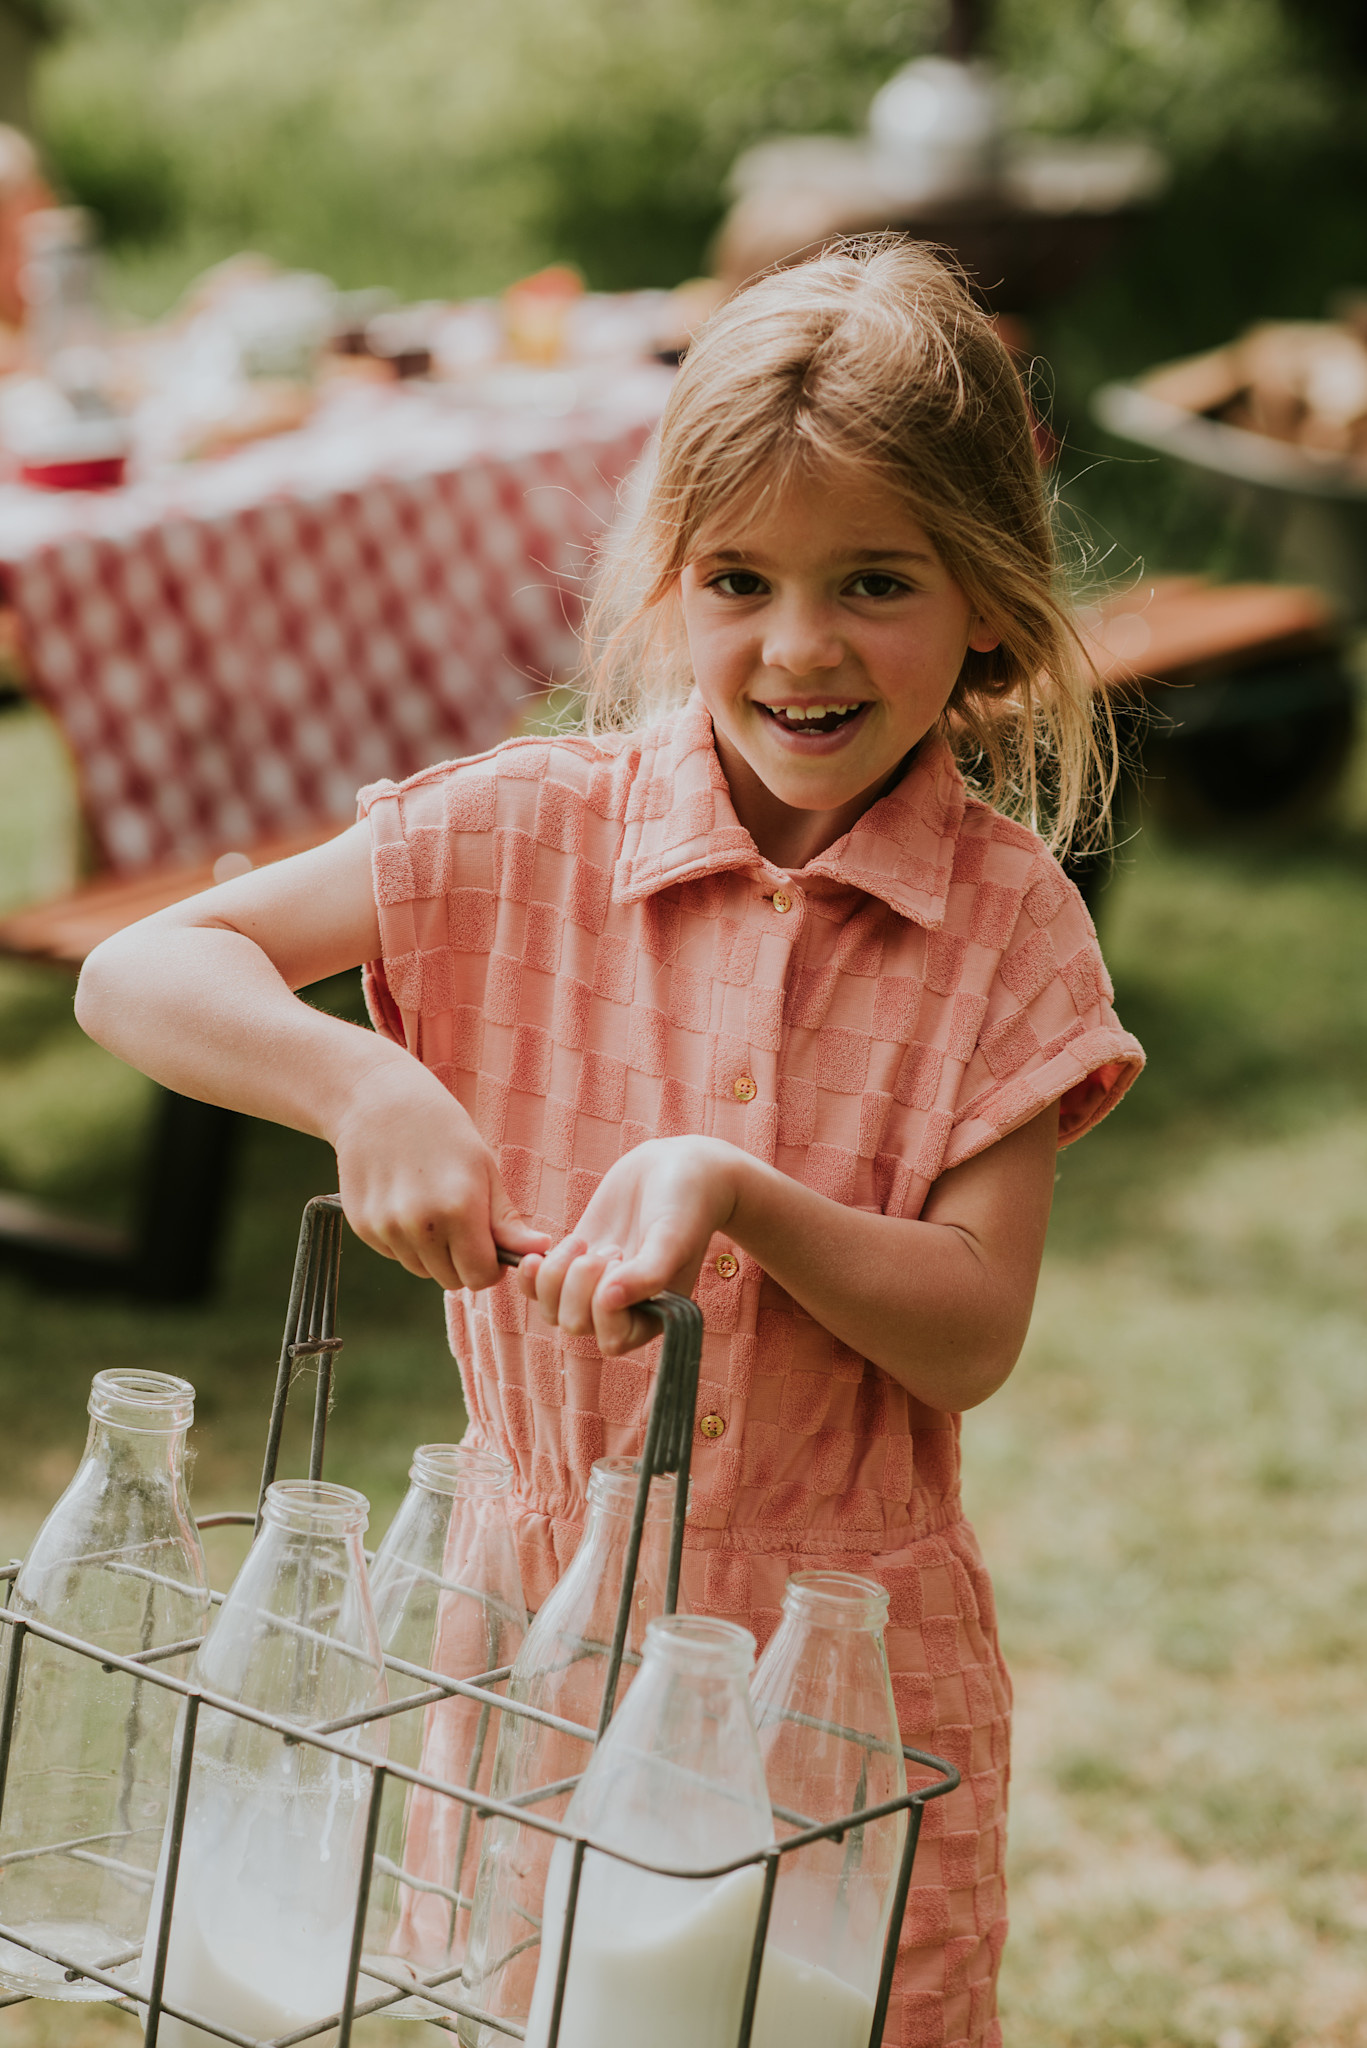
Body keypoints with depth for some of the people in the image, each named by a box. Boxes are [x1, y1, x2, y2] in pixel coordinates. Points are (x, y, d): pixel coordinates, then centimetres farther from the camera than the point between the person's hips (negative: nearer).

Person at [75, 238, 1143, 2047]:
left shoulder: (1009, 924, -8)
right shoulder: (536, 833, -7)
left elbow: (973, 1336, -11)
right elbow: (136, 973, -8)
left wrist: (730, 1188, -26)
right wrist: (363, 1085, -25)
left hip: (852, 1656, -1)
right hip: (533, 1616, 1)